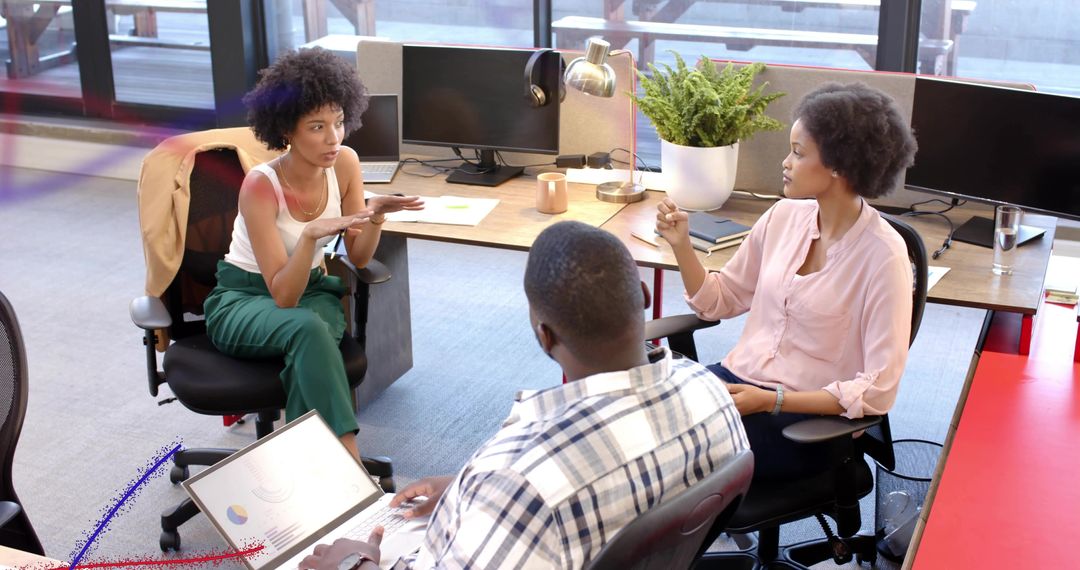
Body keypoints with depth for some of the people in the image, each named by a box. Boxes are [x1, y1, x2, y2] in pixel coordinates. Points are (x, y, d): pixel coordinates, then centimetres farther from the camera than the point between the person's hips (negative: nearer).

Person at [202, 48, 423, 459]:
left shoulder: (345, 164, -10)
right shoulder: (261, 186, -25)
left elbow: (359, 258, -2)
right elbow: (283, 296, -26)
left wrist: (375, 216, -22)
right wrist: (311, 236, -42)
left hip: (310, 290, 4)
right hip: (243, 298, -4)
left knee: (309, 349, -34)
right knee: (308, 329, -38)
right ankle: (352, 466, -40)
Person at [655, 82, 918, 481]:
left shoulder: (882, 255, -14)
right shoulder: (785, 216, 3)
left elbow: (877, 390, -16)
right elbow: (718, 302, 14)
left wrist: (770, 401, -21)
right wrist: (681, 245, -2)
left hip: (812, 419, -5)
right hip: (739, 375, 6)